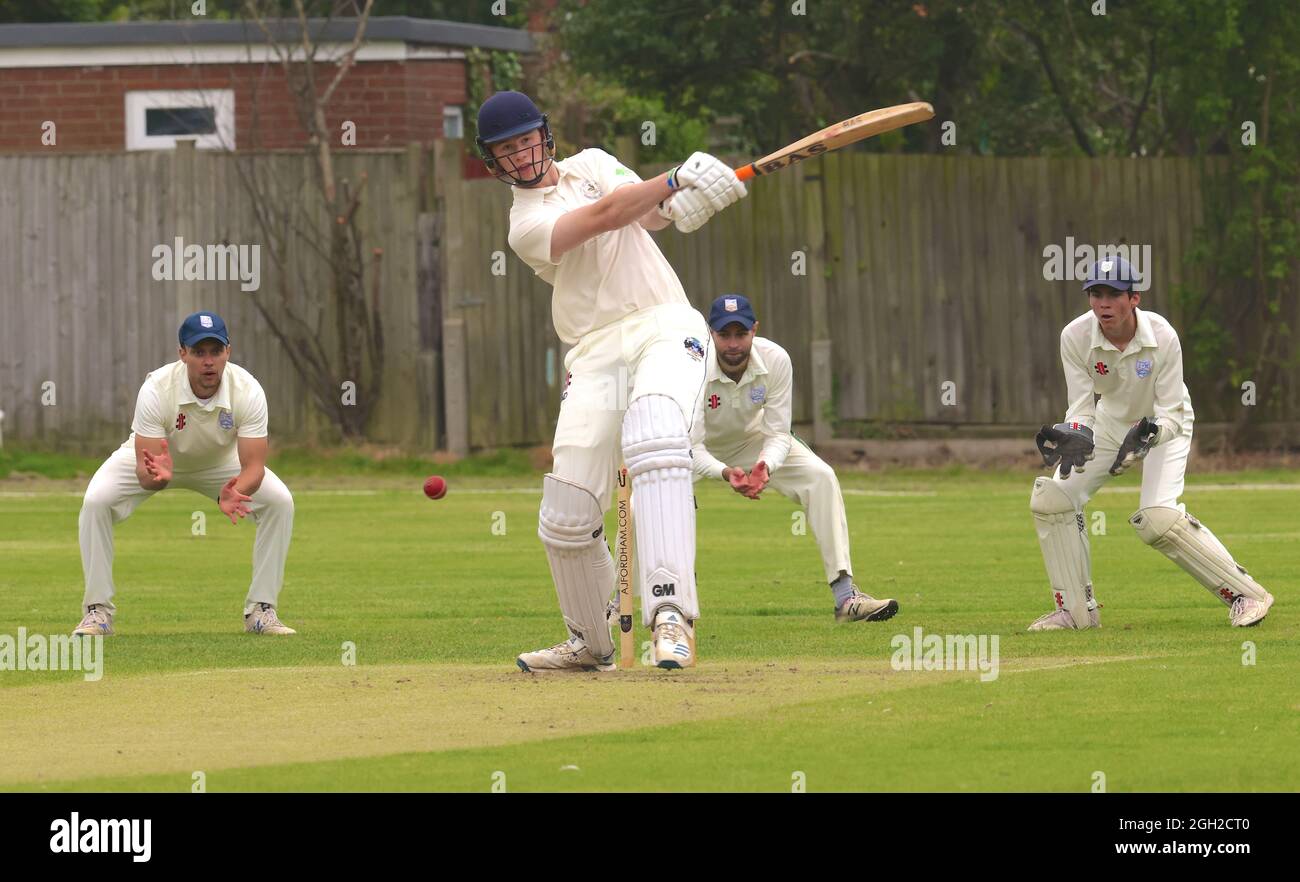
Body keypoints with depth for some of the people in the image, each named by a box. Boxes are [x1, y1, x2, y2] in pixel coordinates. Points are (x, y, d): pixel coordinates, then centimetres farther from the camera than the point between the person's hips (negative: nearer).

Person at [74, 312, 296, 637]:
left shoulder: (247, 391, -31)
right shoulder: (156, 389, -37)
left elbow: (253, 466, -34)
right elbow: (144, 474, -39)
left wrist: (232, 493, -57)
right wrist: (156, 476, -64)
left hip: (219, 463, 2)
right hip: (158, 458, -2)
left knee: (280, 501, -19)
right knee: (96, 502, -27)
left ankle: (261, 611, -6)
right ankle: (98, 611, -13)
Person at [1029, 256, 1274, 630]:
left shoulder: (1162, 337, -29)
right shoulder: (1075, 337, -22)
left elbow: (1171, 413, -24)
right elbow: (1082, 407, -17)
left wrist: (1149, 435, -45)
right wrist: (1074, 436, -39)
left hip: (1164, 426, -4)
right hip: (1109, 426, 4)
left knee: (1157, 519, -25)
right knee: (1049, 498, -10)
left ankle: (1245, 594, -11)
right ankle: (1077, 610, 3)